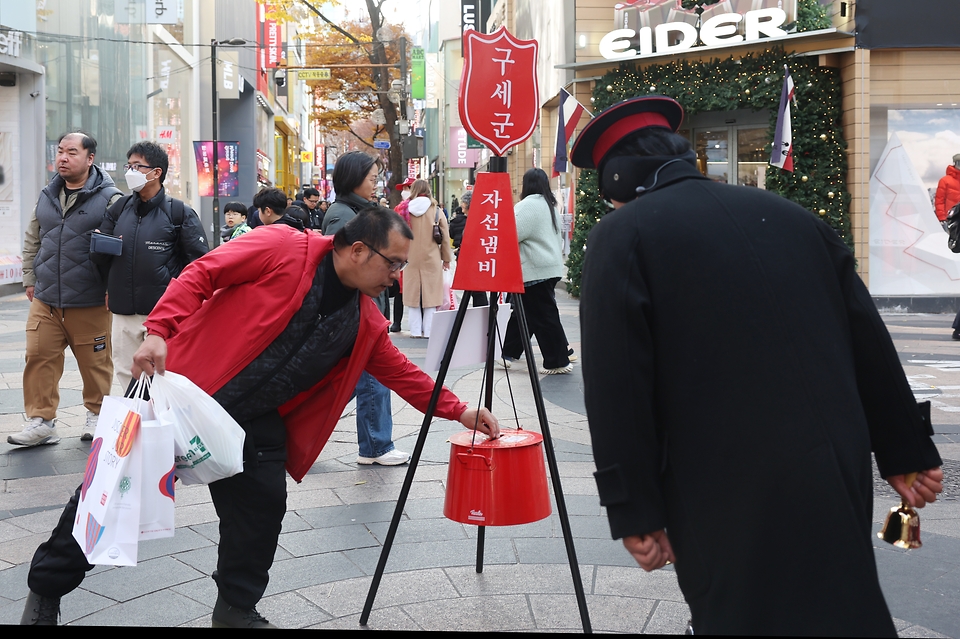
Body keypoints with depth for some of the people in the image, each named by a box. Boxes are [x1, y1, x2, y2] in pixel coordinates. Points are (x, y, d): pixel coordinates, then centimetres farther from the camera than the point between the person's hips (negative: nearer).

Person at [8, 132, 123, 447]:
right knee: (39, 358, 1)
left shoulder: (109, 197, -6)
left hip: (90, 303, -4)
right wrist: (30, 278, 16)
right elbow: (32, 240, 20)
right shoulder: (47, 196, 11)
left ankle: (97, 416, 23)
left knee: (96, 363, 5)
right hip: (45, 300, 5)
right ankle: (41, 422, 9)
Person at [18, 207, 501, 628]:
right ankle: (46, 590, 20)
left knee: (262, 510, -1)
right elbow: (200, 275, -15)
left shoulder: (366, 324, 6)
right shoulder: (282, 248, -14)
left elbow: (402, 372, 16)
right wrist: (159, 331, -25)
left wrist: (458, 410, 12)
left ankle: (237, 609, 23)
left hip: (255, 422, 6)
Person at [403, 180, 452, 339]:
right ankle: (429, 331, 3)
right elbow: (445, 237, 2)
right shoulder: (436, 211, -3)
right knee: (430, 294, 4)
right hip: (431, 260, -1)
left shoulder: (406, 210, -3)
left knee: (413, 294, 8)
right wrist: (446, 258, 13)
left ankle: (415, 330, 9)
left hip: (411, 259, 1)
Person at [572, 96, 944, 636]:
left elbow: (616, 387, -10)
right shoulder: (787, 214, 12)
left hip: (728, 495, -5)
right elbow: (870, 342, 14)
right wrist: (908, 451, 21)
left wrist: (634, 511, -6)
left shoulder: (621, 235, -3)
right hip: (841, 482, 5)